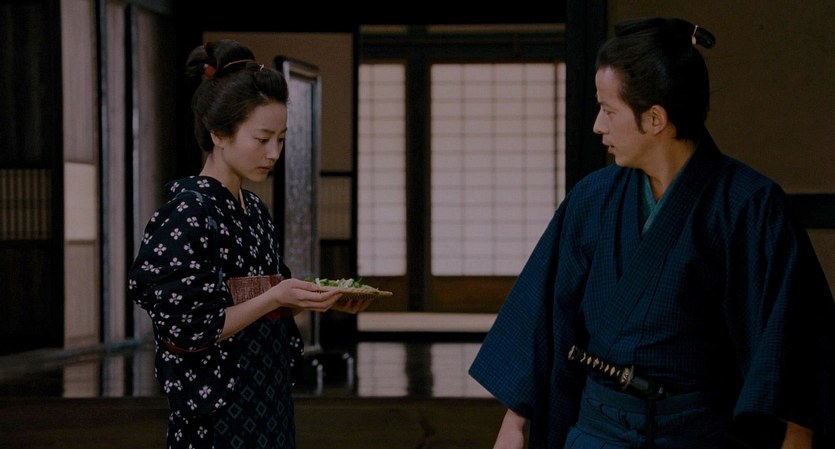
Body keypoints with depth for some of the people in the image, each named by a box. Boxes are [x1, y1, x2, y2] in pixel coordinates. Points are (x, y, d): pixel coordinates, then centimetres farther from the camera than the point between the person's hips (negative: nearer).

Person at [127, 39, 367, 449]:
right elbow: (184, 333, -19)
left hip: (269, 404, 8)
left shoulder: (254, 210, 9)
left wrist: (319, 299, 0)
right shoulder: (188, 213, -15)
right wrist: (276, 296, -20)